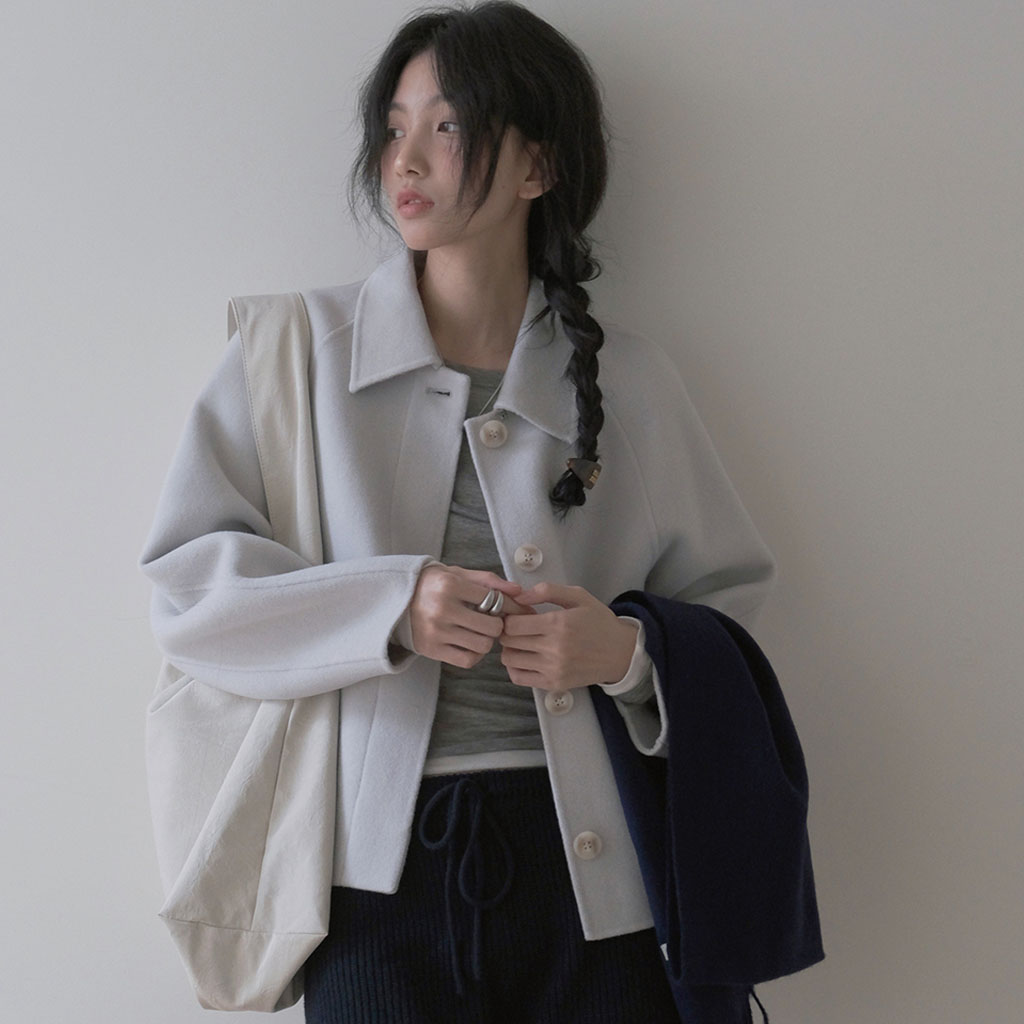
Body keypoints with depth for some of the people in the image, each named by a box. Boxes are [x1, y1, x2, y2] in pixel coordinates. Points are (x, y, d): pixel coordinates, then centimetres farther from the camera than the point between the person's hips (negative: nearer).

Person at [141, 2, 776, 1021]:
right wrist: (389, 608, -17)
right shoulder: (302, 350, 2)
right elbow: (185, 585, -3)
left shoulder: (629, 382, 5)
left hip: (583, 861, 1)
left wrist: (630, 652, -11)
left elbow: (730, 607, 10)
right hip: (382, 869, -1)